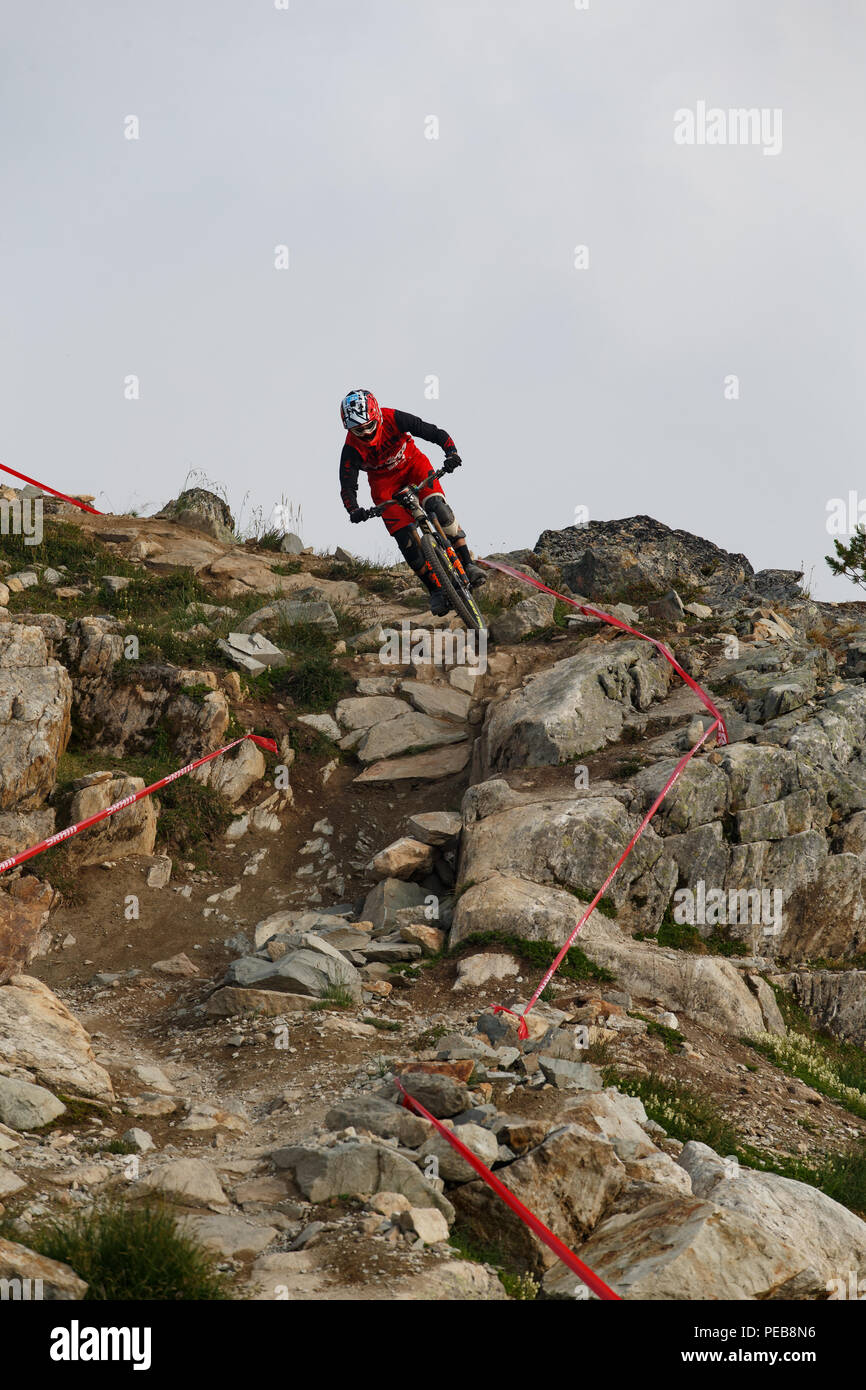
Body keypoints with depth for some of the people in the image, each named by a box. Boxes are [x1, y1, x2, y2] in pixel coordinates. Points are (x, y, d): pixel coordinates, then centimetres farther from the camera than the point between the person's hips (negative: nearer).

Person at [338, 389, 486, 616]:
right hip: (385, 483, 1)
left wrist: (451, 451, -42)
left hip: (413, 465, -1)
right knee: (405, 537, -15)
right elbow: (347, 486, -21)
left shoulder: (394, 419, -27)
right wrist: (354, 511, -41)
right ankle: (435, 589, -5)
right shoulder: (352, 449, -25)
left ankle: (467, 564, -23)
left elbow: (432, 432, -24)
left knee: (437, 507, -28)